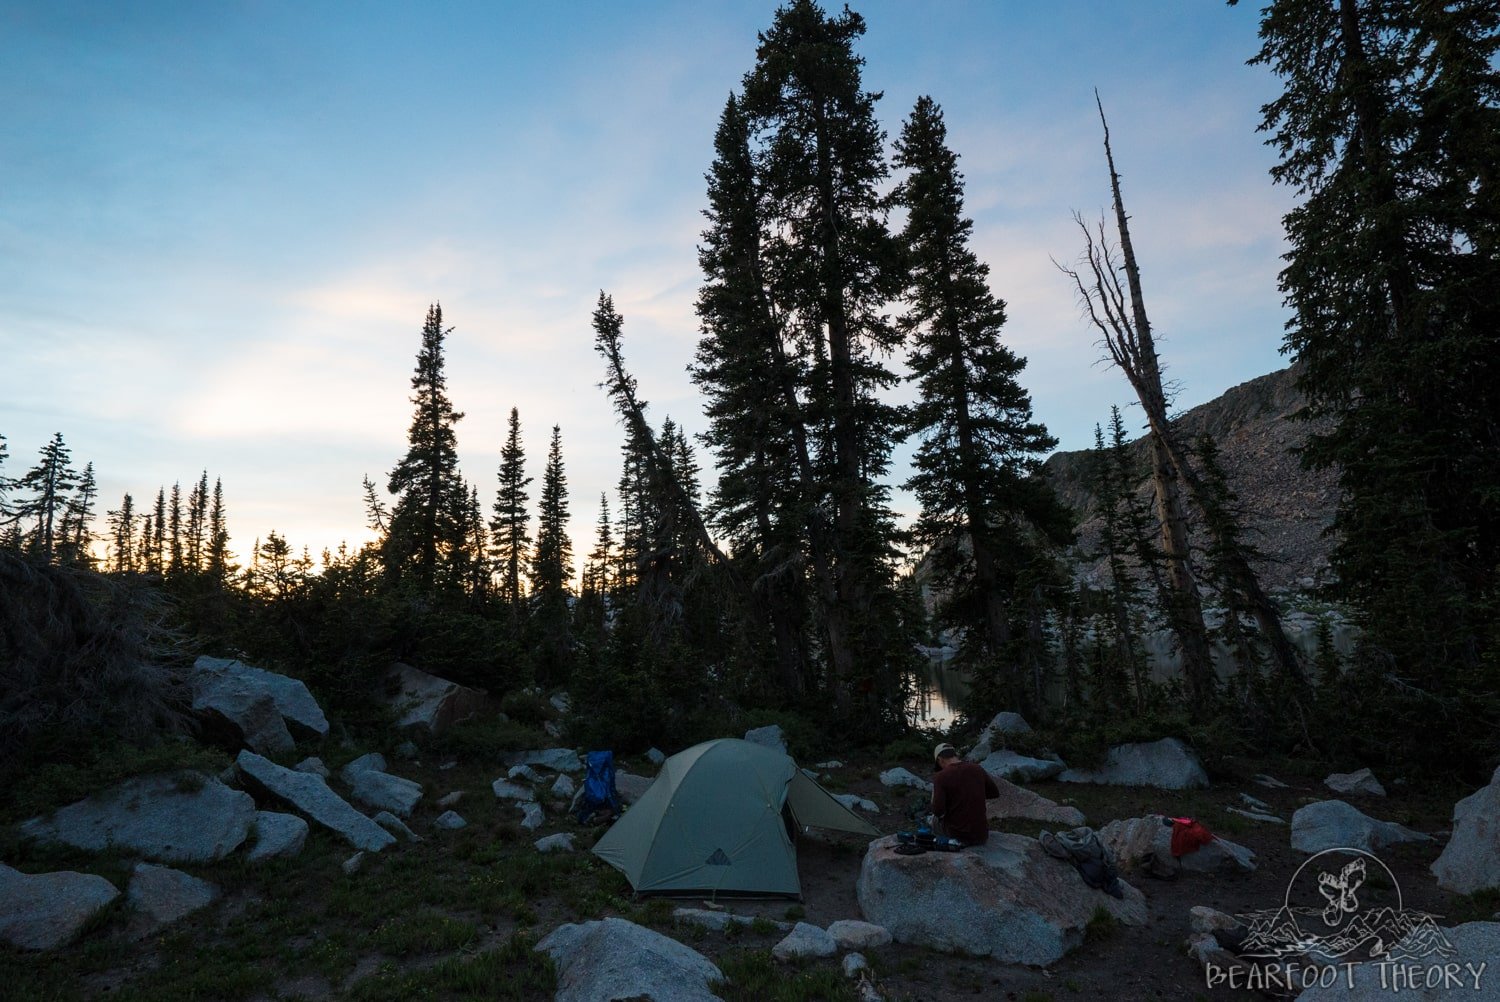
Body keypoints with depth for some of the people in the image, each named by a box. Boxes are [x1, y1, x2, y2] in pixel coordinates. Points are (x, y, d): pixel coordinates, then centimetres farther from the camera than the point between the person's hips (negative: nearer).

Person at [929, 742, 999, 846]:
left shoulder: (940, 777, -14)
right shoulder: (977, 769, 0)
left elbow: (938, 811, -18)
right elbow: (995, 793, 13)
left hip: (956, 835, -3)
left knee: (935, 819, 29)